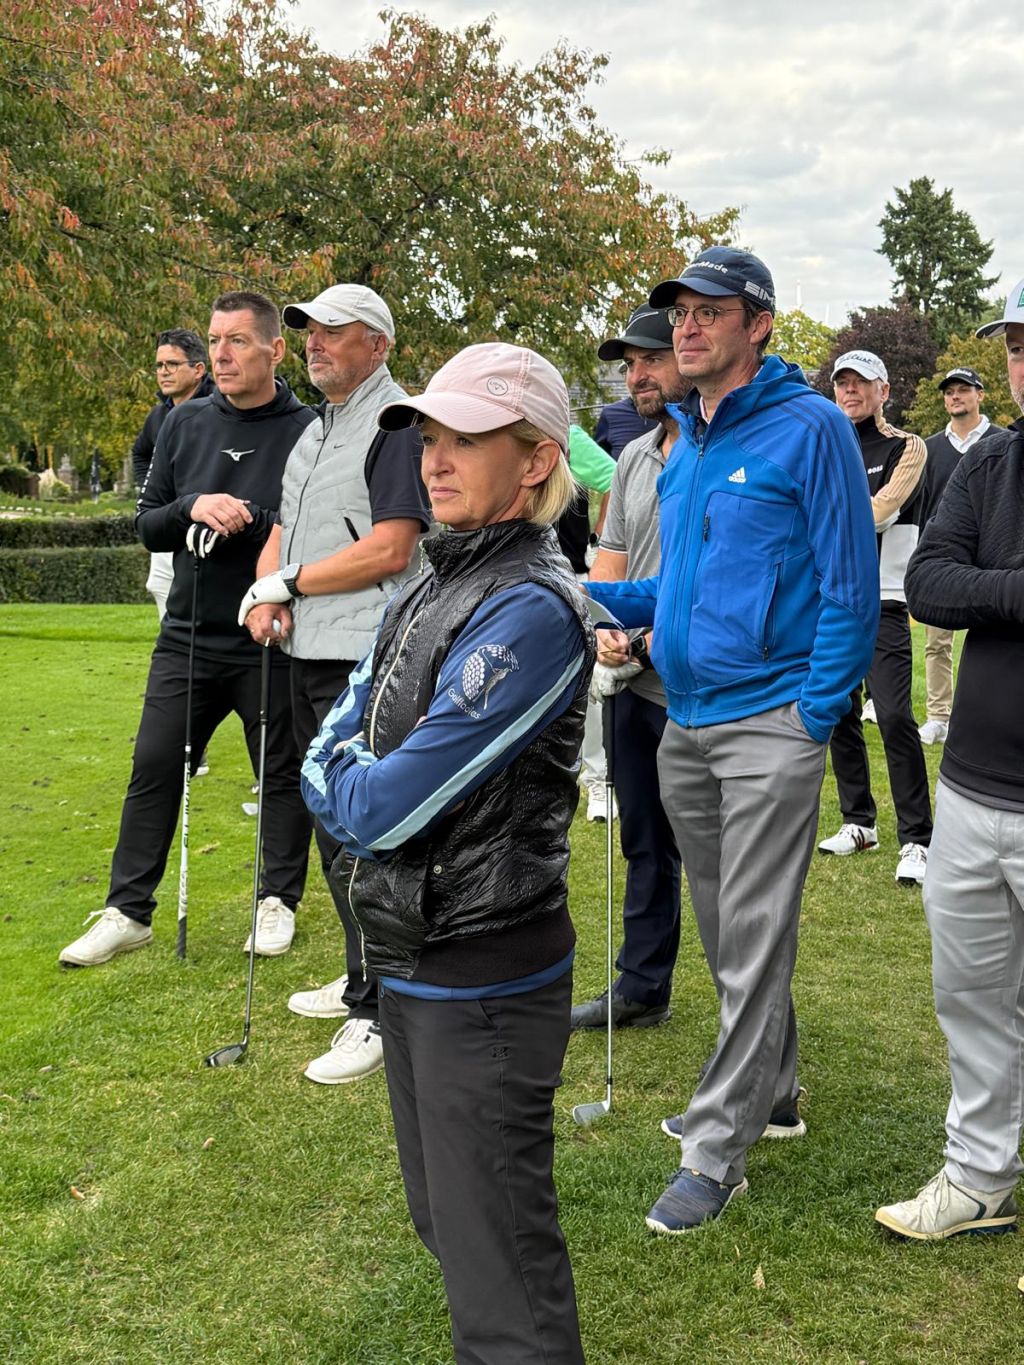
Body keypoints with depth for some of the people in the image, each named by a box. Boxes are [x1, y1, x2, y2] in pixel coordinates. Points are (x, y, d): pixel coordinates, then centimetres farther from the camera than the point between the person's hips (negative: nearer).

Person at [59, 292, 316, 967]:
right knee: (155, 768, 4)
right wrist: (192, 510, -11)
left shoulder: (309, 430, -6)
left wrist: (246, 521, -22)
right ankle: (128, 912, 14)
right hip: (188, 634, 4)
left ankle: (279, 900, 25)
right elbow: (147, 526, 9)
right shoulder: (185, 424, 8)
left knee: (283, 773, 9)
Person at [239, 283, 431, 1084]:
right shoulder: (314, 432, 20)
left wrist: (287, 584, -9)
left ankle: (379, 1015, 1)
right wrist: (266, 594, 0)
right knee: (333, 828, 16)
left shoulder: (397, 422, -10)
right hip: (310, 654, 10)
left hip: (366, 659, -10)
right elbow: (283, 533, 22)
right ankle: (364, 980, 30)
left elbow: (389, 550, -19)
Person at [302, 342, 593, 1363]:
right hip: (409, 953, 9)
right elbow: (331, 749, 11)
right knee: (442, 1218, 24)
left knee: (498, 1258, 4)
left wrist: (338, 778, -5)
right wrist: (353, 776, -8)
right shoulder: (434, 581, 7)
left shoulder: (530, 611, -22)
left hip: (481, 973, -9)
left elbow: (385, 808, -24)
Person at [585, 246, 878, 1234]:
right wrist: (591, 599, 7)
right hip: (686, 727, 8)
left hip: (769, 726, -7)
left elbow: (851, 585, -11)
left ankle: (717, 1151, 7)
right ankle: (768, 1091, 33)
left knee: (753, 943, -2)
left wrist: (813, 718, -14)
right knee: (722, 932, 16)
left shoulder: (809, 428, -9)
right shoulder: (683, 448, 13)